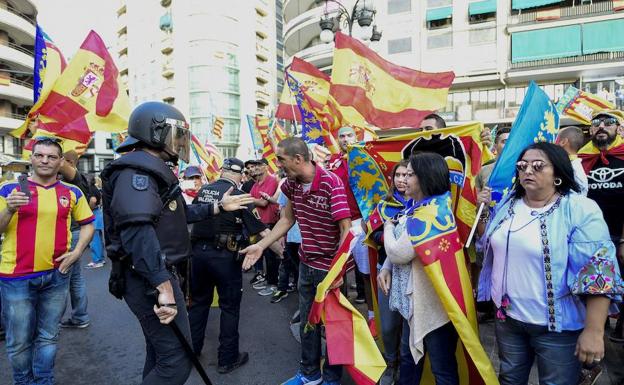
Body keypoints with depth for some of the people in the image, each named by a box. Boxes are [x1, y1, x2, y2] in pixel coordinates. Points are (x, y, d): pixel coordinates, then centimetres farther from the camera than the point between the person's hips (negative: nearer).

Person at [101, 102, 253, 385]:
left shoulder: (151, 169, 15)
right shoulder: (137, 169, -20)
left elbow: (177, 214, 23)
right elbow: (138, 230, -33)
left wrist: (218, 207, 19)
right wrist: (164, 286, -36)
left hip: (155, 275, 11)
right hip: (150, 279, -11)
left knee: (160, 352, 25)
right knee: (177, 361, -5)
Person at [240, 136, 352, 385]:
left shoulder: (331, 183, -22)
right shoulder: (292, 184, -1)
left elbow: (346, 229, -23)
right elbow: (287, 219, 12)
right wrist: (261, 245, 7)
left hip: (331, 267, -6)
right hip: (306, 263, 7)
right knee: (306, 321, 19)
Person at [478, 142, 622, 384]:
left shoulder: (580, 210, -16)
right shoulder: (507, 205, 2)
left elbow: (598, 270, -20)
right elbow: (486, 246, 14)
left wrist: (594, 330, -22)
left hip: (558, 325, -5)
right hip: (507, 317, 5)